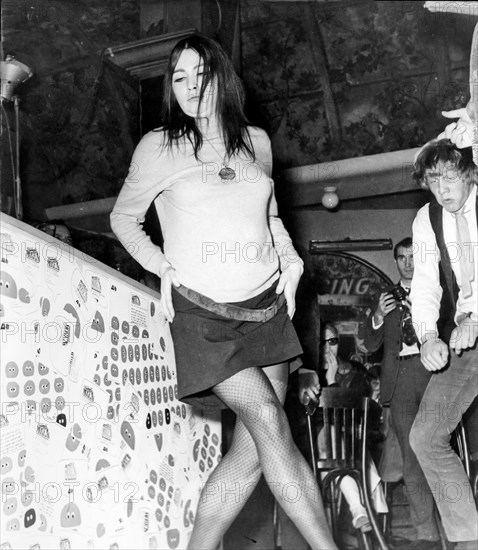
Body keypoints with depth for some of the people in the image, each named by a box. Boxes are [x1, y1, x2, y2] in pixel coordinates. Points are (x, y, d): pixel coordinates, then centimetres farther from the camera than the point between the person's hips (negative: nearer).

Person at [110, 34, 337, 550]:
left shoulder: (256, 141, 11)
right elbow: (123, 219, 12)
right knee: (268, 419, -19)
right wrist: (161, 265, -3)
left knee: (251, 450, 1)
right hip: (202, 312, -4)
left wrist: (291, 257, 10)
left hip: (266, 307, 4)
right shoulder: (158, 147, 0)